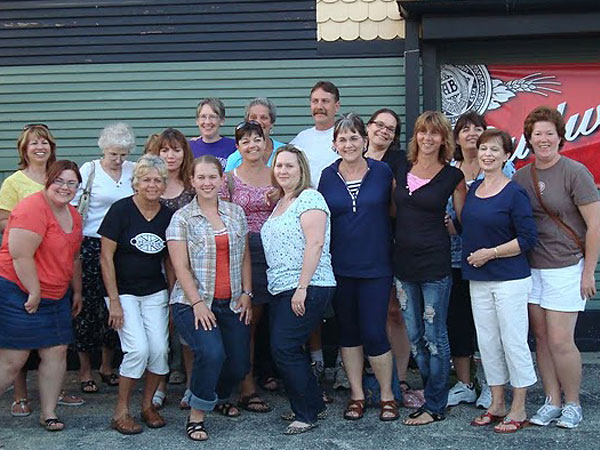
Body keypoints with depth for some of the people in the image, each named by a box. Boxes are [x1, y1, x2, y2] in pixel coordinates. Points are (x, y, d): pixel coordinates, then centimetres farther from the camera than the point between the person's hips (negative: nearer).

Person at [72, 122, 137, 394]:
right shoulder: (90, 170, -3)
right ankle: (85, 370, 12)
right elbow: (71, 203, -4)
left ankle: (107, 366, 21)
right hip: (92, 245, -3)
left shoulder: (133, 170, 6)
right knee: (88, 305, -1)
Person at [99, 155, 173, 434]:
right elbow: (106, 257, -10)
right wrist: (114, 301, -13)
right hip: (123, 291, -4)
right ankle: (121, 411, 0)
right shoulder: (121, 210, -11)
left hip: (155, 293, 4)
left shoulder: (168, 216, 2)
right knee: (139, 349, -16)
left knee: (160, 349, -7)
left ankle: (148, 405, 15)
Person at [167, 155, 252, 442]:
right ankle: (196, 415, -7)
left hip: (232, 303, 4)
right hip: (193, 303, -4)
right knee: (212, 353, -26)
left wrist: (246, 293, 4)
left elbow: (245, 256, 13)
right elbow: (180, 266, -7)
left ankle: (218, 398, 35)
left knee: (239, 364, 2)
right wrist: (198, 303, -14)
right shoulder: (182, 218, -2)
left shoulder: (236, 213, 10)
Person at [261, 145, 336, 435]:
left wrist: (302, 288, -22)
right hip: (281, 290, 9)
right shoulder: (280, 204, 20)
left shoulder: (309, 199, -9)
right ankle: (315, 405, 25)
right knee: (286, 350, 11)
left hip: (308, 290, -9)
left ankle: (306, 413, 1)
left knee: (284, 349, -11)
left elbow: (315, 243, -18)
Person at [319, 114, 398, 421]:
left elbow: (395, 212, 8)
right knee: (348, 331, 10)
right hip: (339, 268, 2)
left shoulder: (382, 172, -2)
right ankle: (356, 395, 23)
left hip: (375, 266, -2)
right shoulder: (328, 177, 3)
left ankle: (387, 396, 14)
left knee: (374, 333, -4)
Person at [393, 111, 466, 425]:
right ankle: (430, 388, 26)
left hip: (435, 263, -5)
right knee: (414, 334, 12)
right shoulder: (401, 170, 8)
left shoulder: (452, 176, -4)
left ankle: (434, 406, 8)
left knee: (434, 334, 0)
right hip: (404, 262, 5)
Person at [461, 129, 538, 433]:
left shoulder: (515, 193, -11)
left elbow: (527, 239, -13)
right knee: (487, 343, 12)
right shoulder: (472, 190, 10)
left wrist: (490, 253, -15)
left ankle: (518, 410, 12)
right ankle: (497, 405, 25)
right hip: (478, 280, 7)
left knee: (513, 343, 0)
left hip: (510, 280, -7)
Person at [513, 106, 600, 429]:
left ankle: (573, 404, 12)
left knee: (561, 341, -6)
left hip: (566, 268, -5)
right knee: (541, 336, 8)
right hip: (531, 267, 5)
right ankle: (552, 401, 20)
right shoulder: (521, 177, 8)